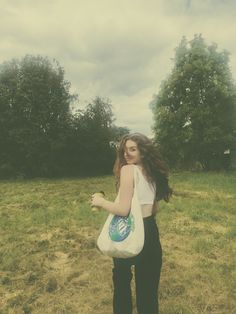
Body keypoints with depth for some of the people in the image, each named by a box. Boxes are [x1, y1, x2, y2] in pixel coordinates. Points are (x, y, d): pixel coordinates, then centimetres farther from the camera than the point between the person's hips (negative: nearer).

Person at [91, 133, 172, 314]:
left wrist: (100, 201, -9)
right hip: (151, 232, 7)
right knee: (148, 286, 22)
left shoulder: (128, 169, -17)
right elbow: (155, 209, 13)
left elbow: (123, 209, -23)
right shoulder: (152, 172, 7)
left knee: (122, 279, 21)